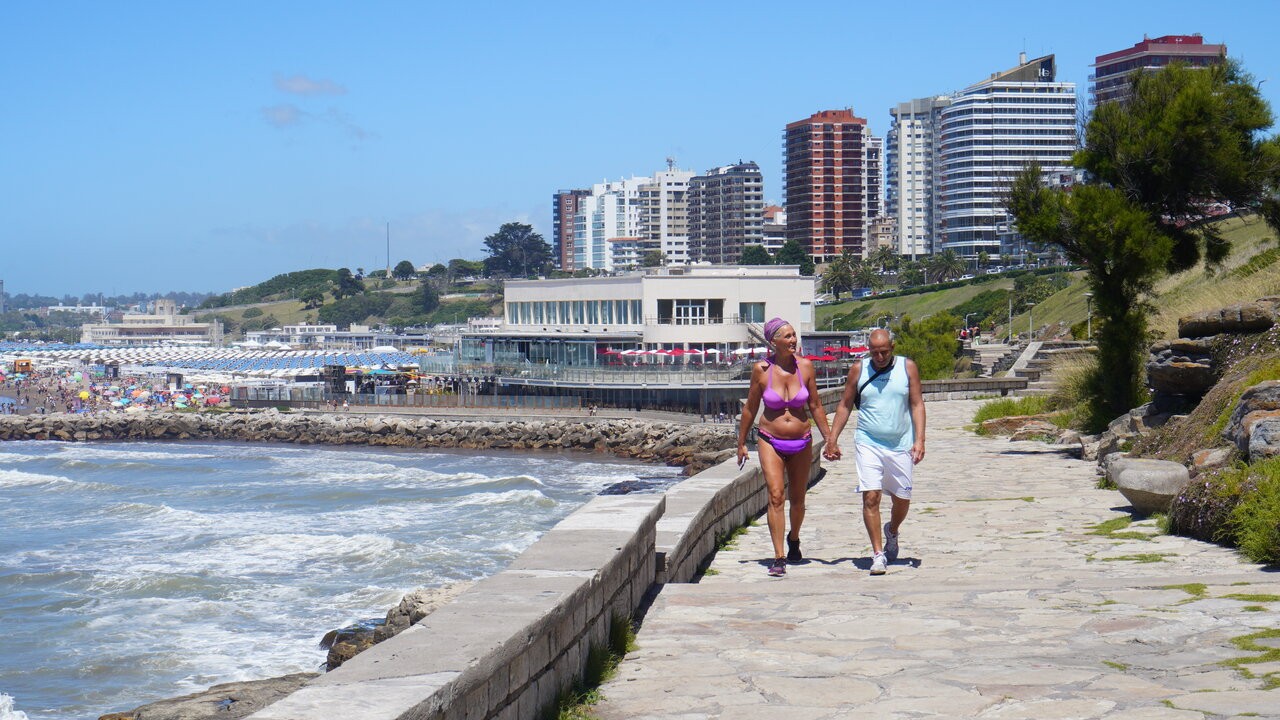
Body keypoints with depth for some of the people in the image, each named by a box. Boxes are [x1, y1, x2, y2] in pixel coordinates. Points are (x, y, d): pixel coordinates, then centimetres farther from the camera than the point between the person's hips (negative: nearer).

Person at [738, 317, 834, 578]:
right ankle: (779, 558, -16)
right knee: (775, 496, -16)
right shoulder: (761, 370, -8)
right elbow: (750, 409, 3)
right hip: (771, 441, -2)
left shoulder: (805, 366, -4)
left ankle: (794, 538, 43)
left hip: (801, 443, 2)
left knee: (797, 500, 13)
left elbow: (815, 407, 6)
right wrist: (741, 443, 8)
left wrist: (829, 438, 5)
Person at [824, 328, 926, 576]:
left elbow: (917, 404, 2)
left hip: (901, 446, 1)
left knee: (902, 499, 10)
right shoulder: (858, 370, 2)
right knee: (870, 497, -13)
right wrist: (832, 440, 6)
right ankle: (878, 554, -8)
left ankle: (892, 532, 41)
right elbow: (845, 405, 10)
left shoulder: (908, 368, 2)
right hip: (868, 444, -1)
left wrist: (919, 439, -8)